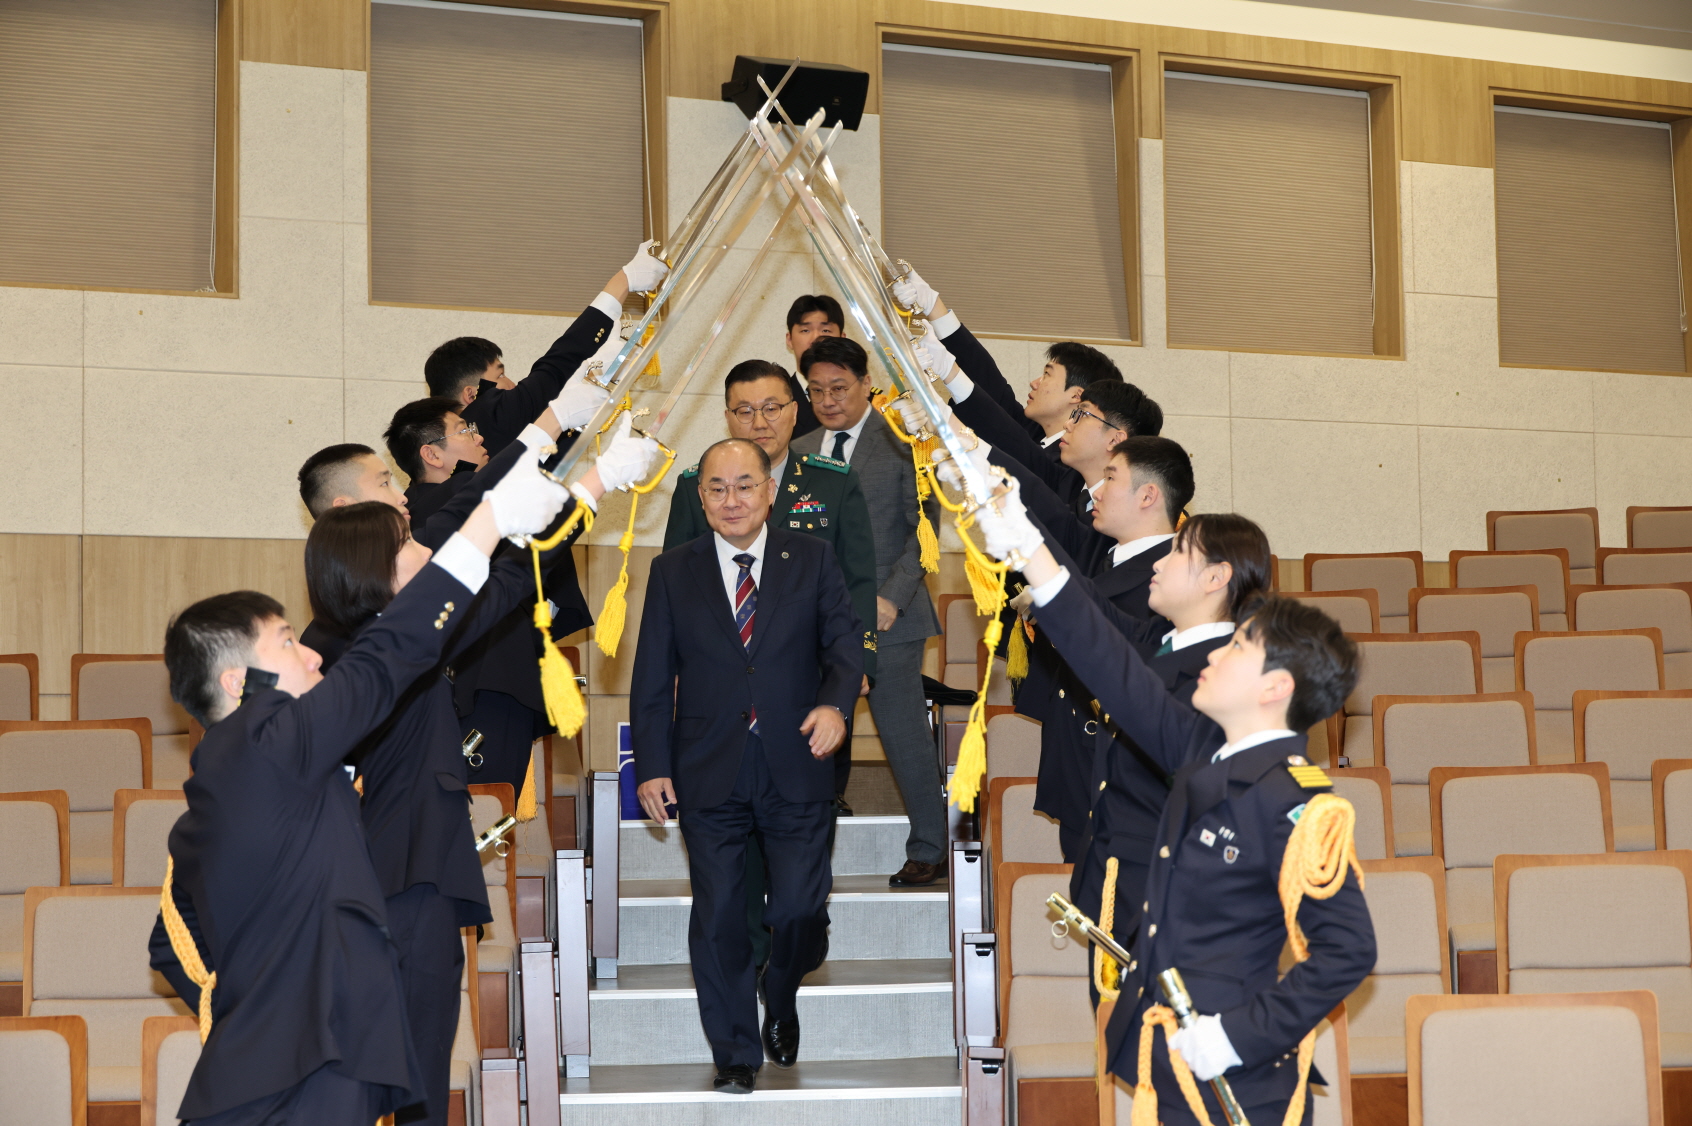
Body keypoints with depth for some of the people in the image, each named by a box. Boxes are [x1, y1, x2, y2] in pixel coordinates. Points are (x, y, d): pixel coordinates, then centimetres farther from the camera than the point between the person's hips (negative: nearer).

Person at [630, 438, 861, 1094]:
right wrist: (651, 767, -1)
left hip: (796, 766, 0)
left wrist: (835, 702, -20)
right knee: (719, 917, 4)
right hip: (709, 772, 0)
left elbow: (844, 643, 1)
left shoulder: (811, 559, 4)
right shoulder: (673, 572, 5)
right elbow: (652, 678, 5)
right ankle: (735, 1053, 18)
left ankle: (780, 1002, 34)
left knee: (802, 909, 1)